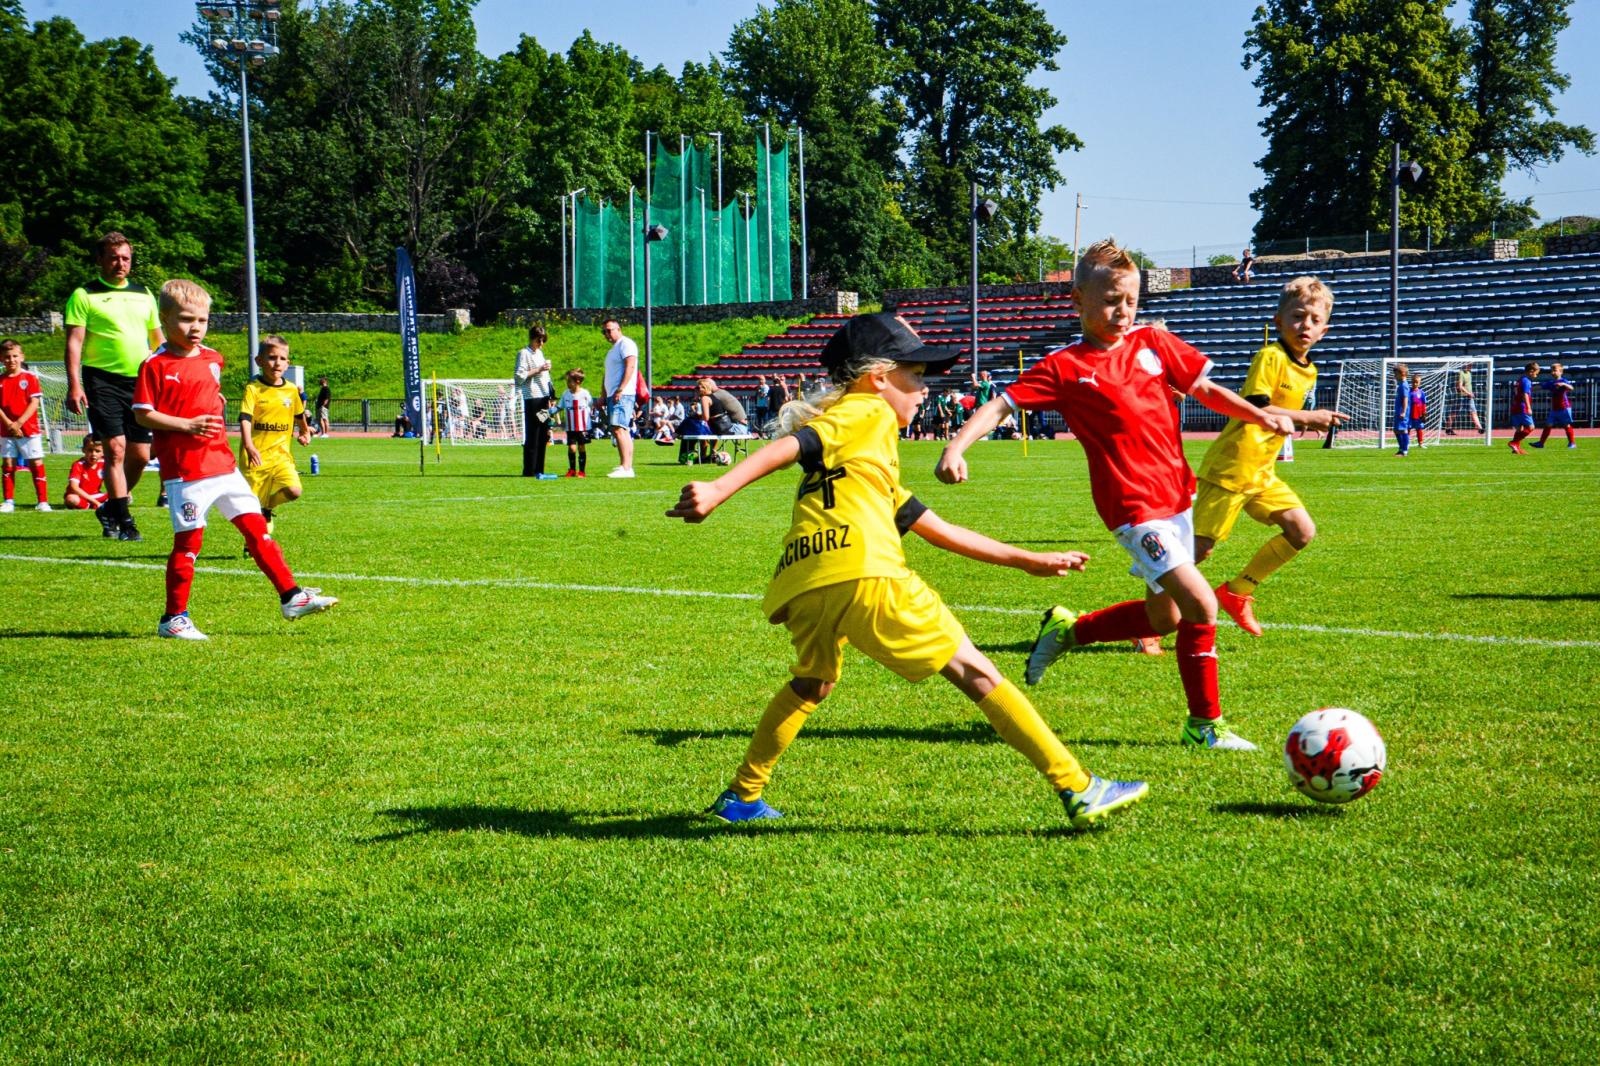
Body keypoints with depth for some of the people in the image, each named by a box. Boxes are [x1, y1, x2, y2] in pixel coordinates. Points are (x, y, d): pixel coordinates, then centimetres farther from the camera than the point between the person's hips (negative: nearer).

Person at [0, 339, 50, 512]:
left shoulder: (30, 377, -1)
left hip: (29, 429, -2)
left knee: (36, 464, -3)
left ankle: (43, 501, 0)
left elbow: (35, 402, -7)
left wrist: (19, 423, -15)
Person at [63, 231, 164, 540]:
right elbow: (74, 342, -5)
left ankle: (111, 508, 26)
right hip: (103, 381, -5)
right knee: (115, 449, -11)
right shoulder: (84, 295, 1)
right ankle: (123, 520, -6)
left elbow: (158, 340, 21)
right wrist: (74, 385, -15)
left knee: (140, 455, 4)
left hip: (140, 382, 5)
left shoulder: (143, 294, 15)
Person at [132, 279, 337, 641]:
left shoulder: (212, 360, 13)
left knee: (257, 528, 5)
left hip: (222, 464, 7)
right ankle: (173, 619, 9)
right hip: (185, 471, -6)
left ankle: (290, 597, 8)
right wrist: (188, 425, -20)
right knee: (188, 542, -2)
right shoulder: (155, 366, -8)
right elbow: (143, 414, -12)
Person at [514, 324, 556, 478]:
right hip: (532, 398, -8)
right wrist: (538, 370, -15)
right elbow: (520, 376, -12)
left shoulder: (540, 353, 20)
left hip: (543, 398, 8)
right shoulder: (524, 353, -4)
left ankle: (539, 470, 10)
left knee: (543, 436, 7)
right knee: (532, 436, -7)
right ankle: (529, 470, -4)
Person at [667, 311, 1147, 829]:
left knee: (811, 684, 34)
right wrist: (717, 491, -19)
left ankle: (742, 796, 36)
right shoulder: (867, 414, 12)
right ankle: (1079, 790, -3)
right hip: (861, 573, -8)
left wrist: (1027, 560, 41)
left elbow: (940, 531, 39)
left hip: (803, 586, 8)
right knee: (976, 673, -2)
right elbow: (790, 446, -5)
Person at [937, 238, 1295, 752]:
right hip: (1134, 507, -7)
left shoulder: (1153, 342, 6)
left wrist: (1260, 416, 3)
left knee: (1163, 618, 17)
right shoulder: (1064, 368, -8)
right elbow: (1000, 405, -11)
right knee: (1200, 604, -16)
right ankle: (1204, 724, 0)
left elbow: (1206, 389, 14)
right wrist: (956, 447, -26)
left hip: (1177, 496, 7)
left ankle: (1067, 630, 39)